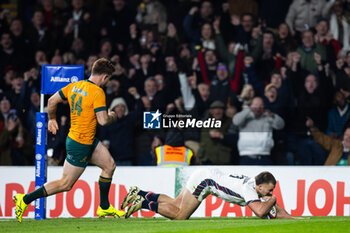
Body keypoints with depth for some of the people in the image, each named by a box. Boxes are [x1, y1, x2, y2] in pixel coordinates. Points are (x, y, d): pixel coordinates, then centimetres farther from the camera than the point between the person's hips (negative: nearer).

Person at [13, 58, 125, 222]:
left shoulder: (74, 86, 3)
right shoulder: (98, 92, -21)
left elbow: (52, 100, 8)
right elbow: (103, 120, -26)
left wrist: (52, 119, 25)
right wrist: (112, 116, -3)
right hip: (81, 145, -9)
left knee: (110, 165, 15)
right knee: (66, 184, 0)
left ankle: (104, 208, 23)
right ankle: (25, 199, 2)